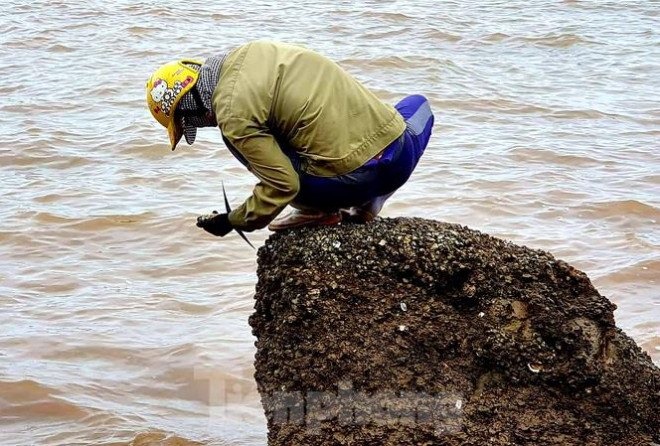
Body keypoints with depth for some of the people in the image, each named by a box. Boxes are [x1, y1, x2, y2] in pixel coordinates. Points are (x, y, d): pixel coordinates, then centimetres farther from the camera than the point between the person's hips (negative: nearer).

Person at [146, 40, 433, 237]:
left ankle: (318, 209, 11)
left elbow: (283, 186, -8)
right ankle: (368, 205, 26)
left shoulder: (232, 113, -9)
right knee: (418, 105, 42)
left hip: (353, 178, -6)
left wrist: (232, 222, 8)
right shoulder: (252, 51, 13)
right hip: (400, 156, 6)